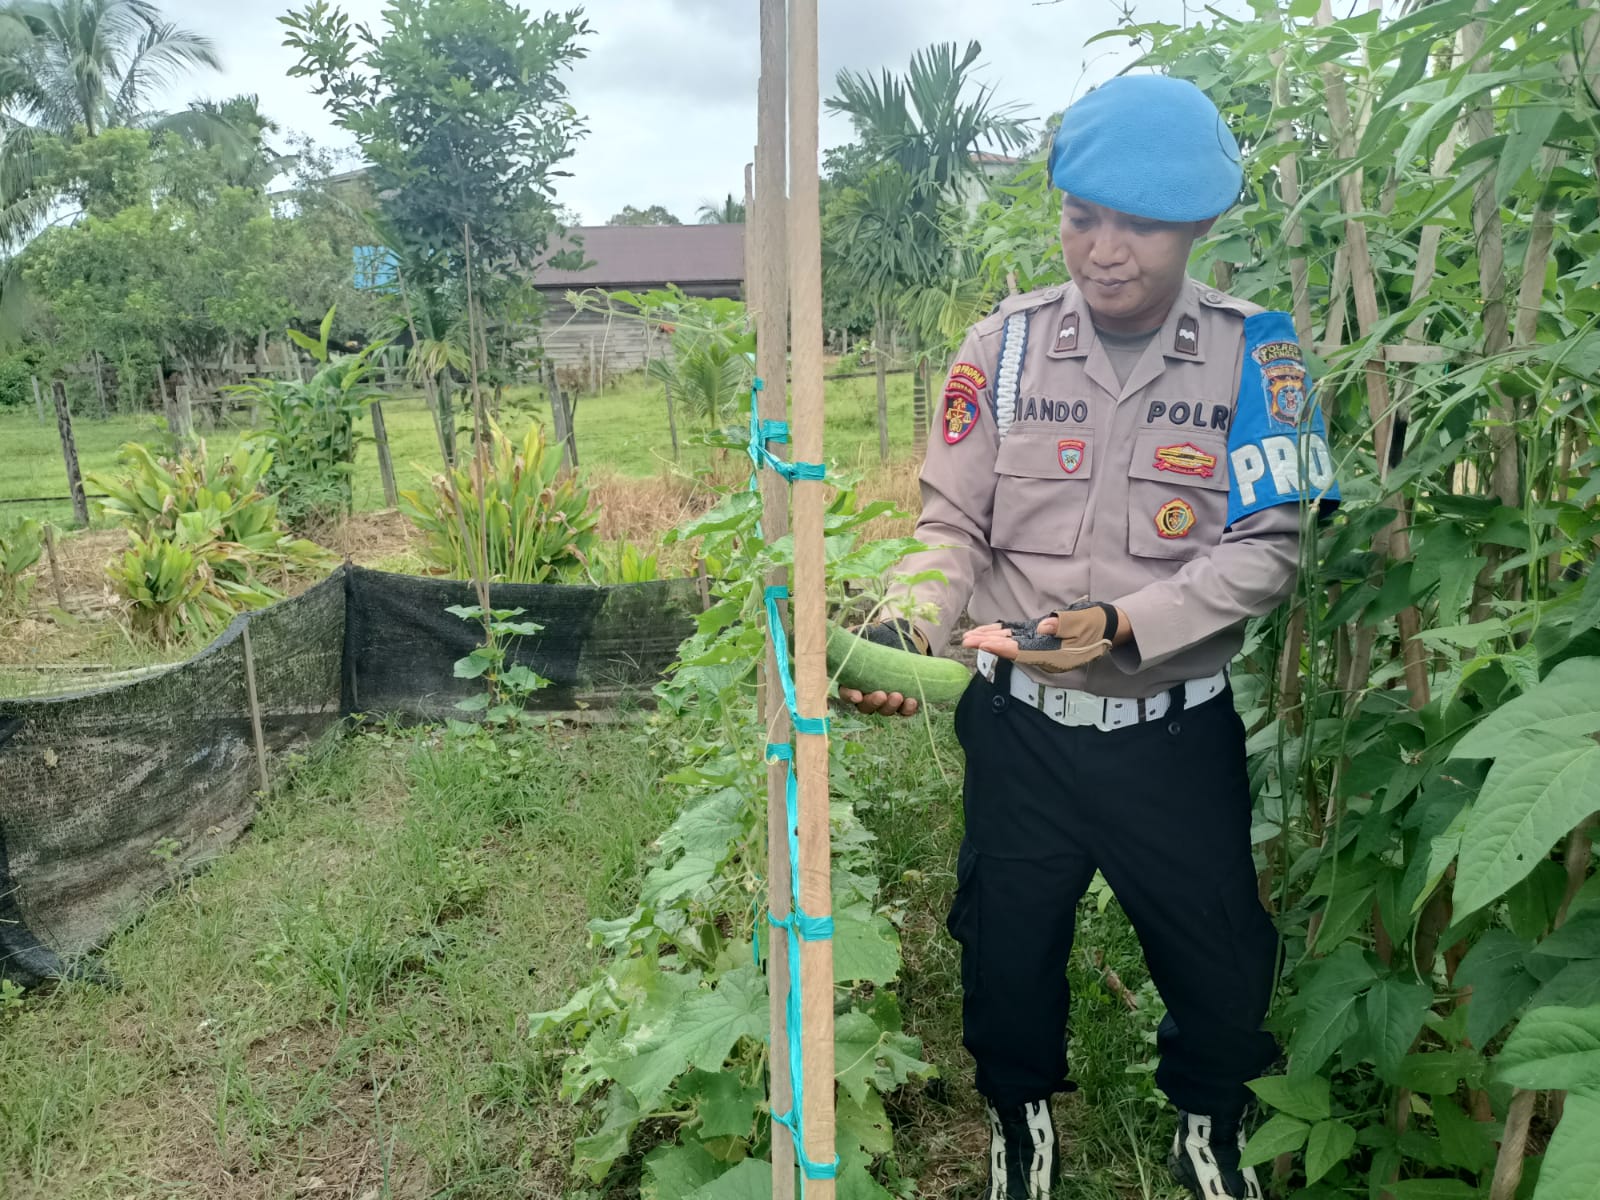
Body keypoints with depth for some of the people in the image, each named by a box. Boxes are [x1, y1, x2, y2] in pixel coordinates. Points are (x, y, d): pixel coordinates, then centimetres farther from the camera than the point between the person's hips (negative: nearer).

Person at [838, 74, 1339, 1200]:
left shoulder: (1254, 352, -9)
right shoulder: (1003, 343, -7)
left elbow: (1267, 547, -12)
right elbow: (954, 526, -5)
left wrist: (1126, 625, -25)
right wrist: (908, 623, -24)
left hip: (1180, 729, 0)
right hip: (1020, 724, 1)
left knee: (1221, 956, 16)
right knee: (1007, 942, 18)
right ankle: (1021, 1109, 51)